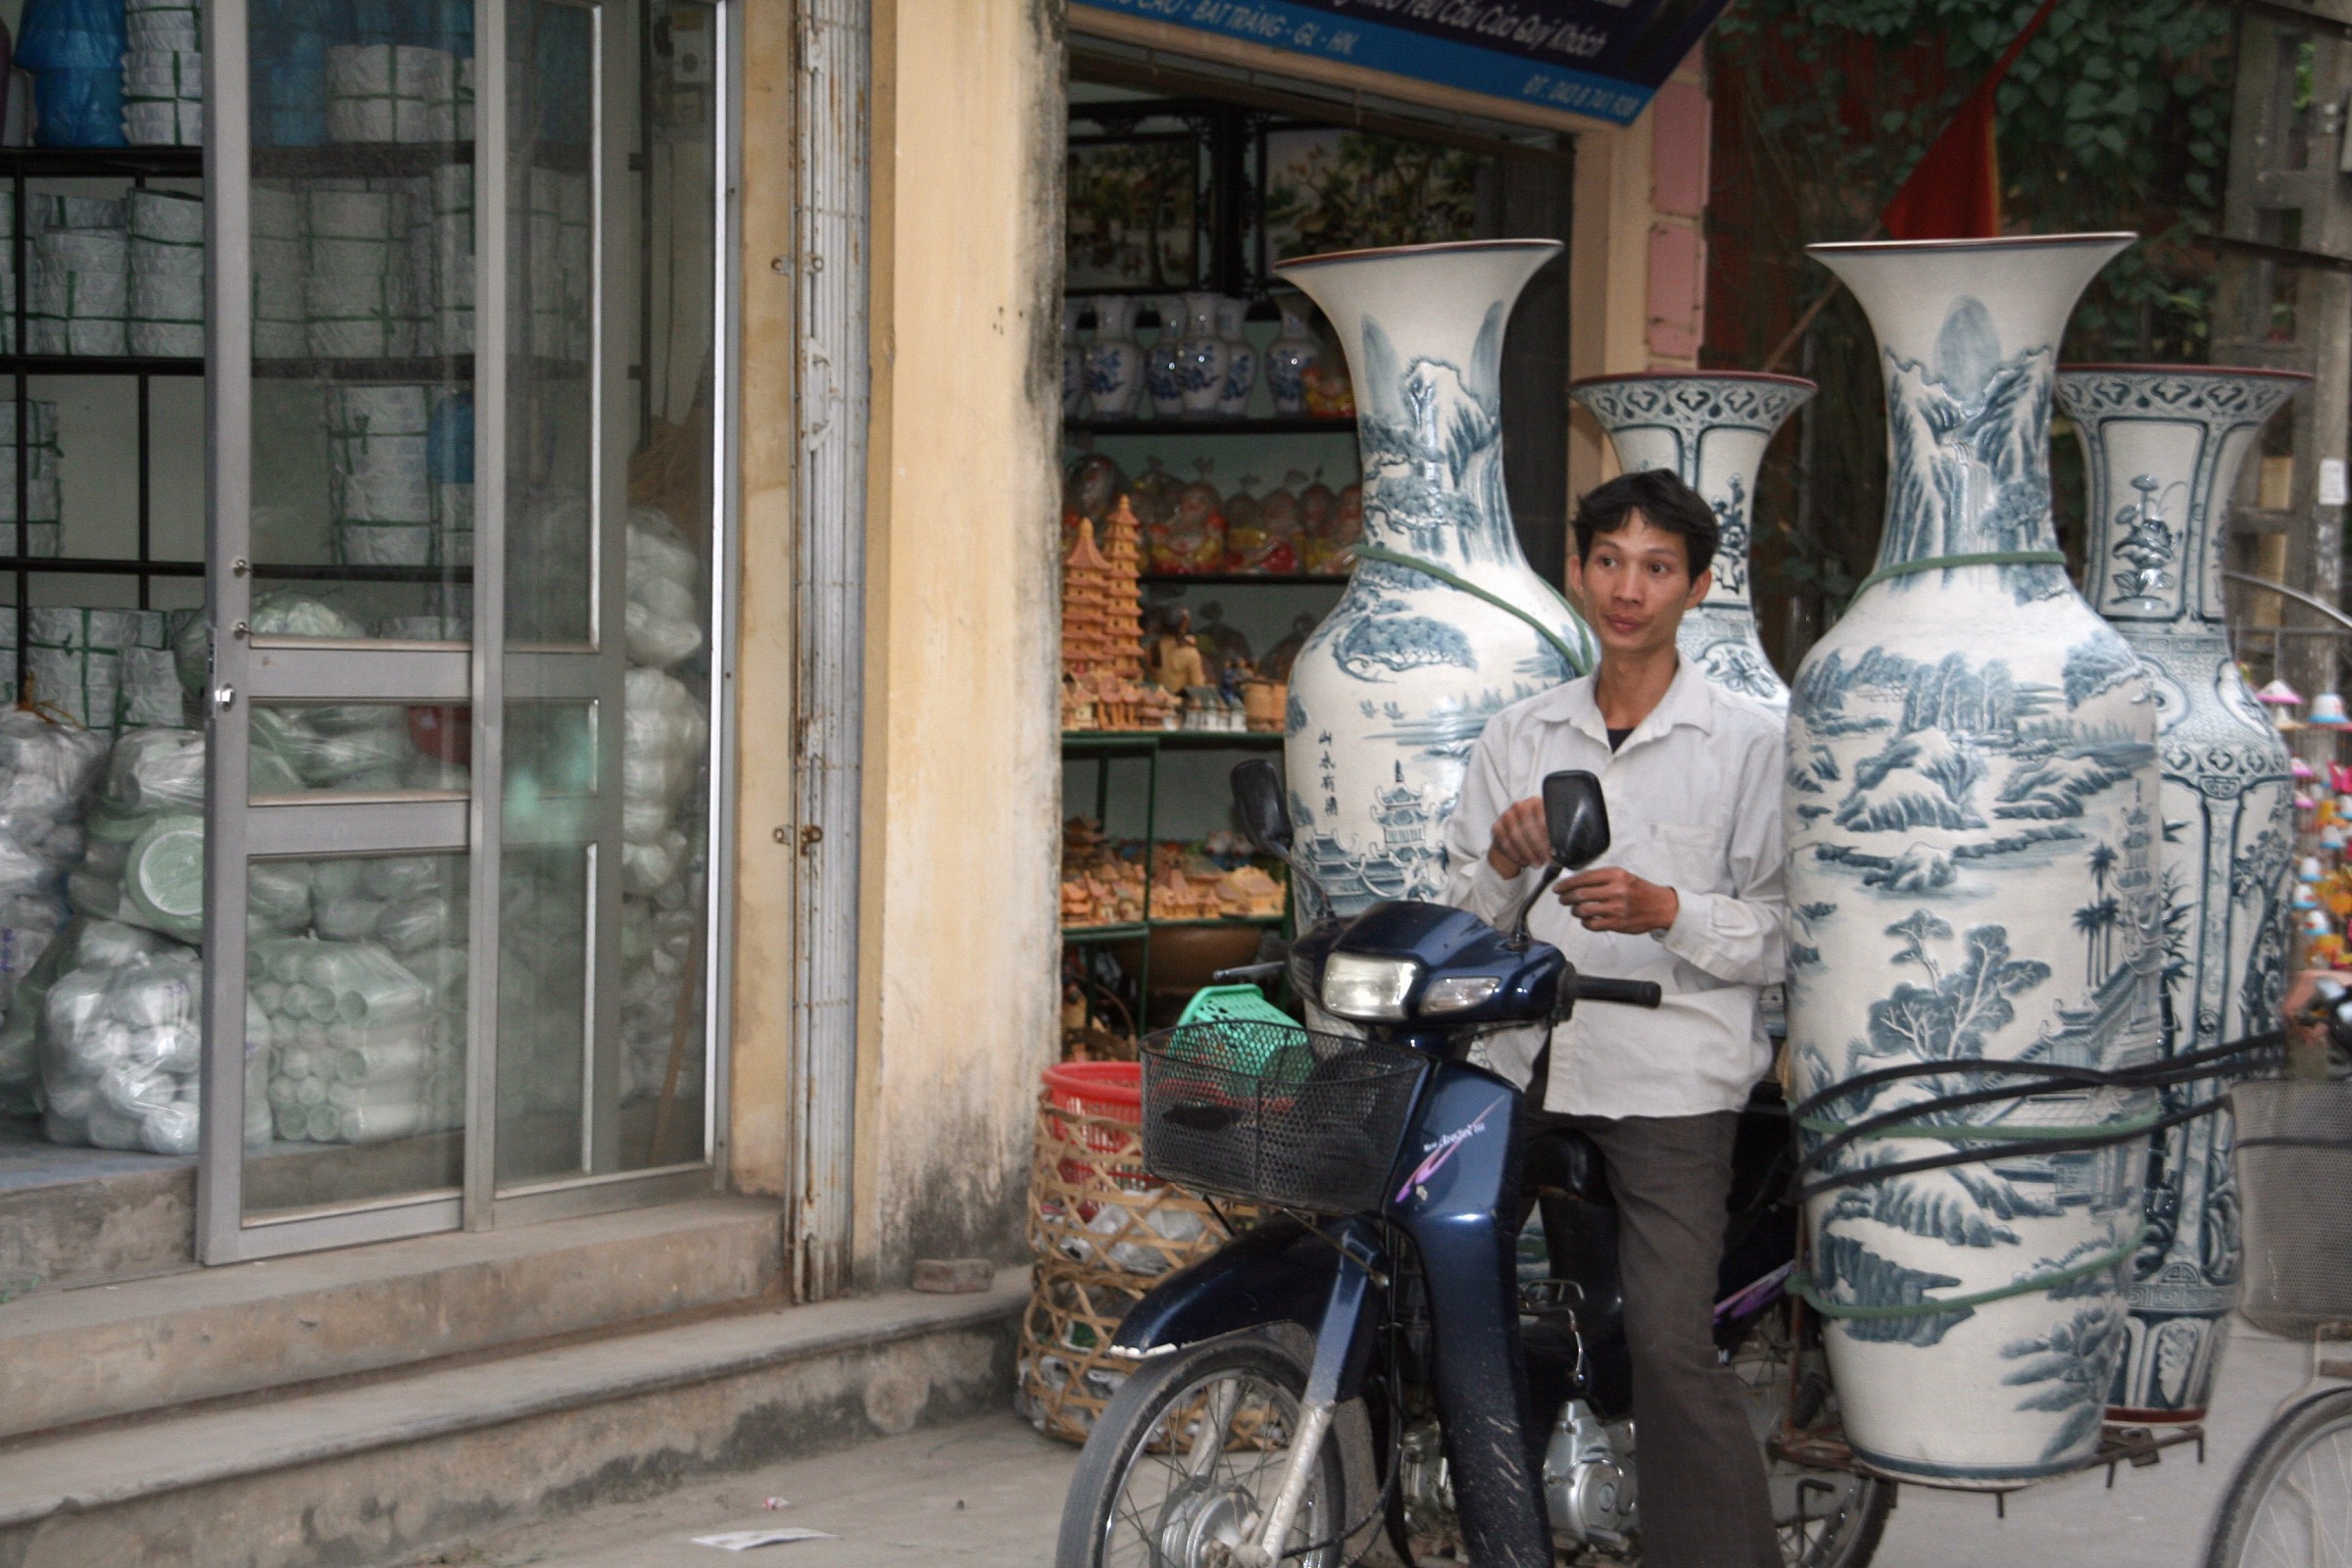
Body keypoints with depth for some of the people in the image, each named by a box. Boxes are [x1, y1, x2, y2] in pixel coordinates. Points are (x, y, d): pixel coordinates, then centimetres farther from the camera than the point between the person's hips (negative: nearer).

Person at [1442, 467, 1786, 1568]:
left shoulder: (1750, 744, 4)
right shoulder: (1517, 737, 16)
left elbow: (1784, 934, -1)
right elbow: (1458, 924, 14)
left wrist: (1668, 911, -16)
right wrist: (1505, 865, -6)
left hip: (1671, 1077, -4)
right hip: (1528, 1073, 4)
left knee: (1672, 1350, -14)